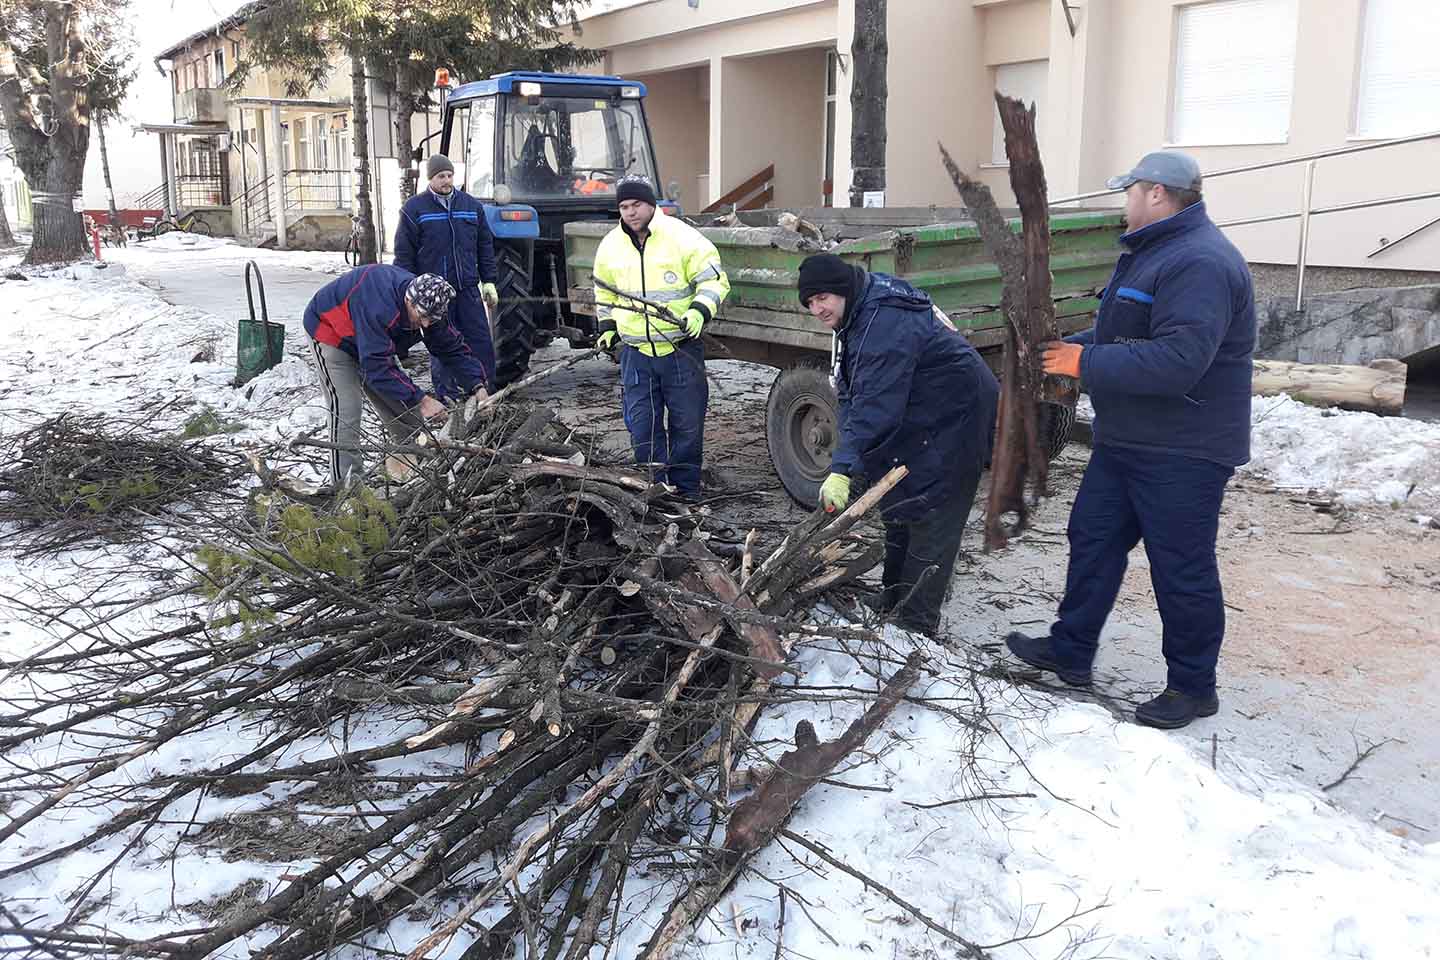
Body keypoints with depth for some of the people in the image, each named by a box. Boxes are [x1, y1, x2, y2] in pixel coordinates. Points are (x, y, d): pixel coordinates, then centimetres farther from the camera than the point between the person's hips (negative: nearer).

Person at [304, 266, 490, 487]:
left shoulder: (427, 306, -18)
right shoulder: (379, 304, -44)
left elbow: (453, 348, -10)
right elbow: (376, 367, -44)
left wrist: (477, 386, -24)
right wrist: (420, 400, -43)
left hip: (374, 343, 7)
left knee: (404, 407, 3)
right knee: (345, 411, -18)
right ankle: (347, 485, -11)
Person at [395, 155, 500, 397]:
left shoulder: (472, 205, 10)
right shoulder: (414, 208, 0)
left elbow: (485, 246, 14)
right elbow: (404, 253, 0)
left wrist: (489, 281, 8)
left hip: (468, 287, 3)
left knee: (480, 340, 2)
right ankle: (448, 396, 12)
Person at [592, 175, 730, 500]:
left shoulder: (683, 237, -7)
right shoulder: (610, 246, 7)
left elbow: (714, 280, -6)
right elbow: (605, 293, 23)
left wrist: (700, 311, -21)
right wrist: (607, 328, 14)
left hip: (681, 348, -3)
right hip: (635, 352, 3)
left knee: (687, 422, 4)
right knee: (642, 425, 4)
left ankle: (686, 489, 17)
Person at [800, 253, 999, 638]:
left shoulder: (886, 324, -29)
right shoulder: (860, 314, 5)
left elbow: (875, 404, -36)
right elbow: (854, 393, 6)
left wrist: (842, 469, -39)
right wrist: (850, 458, -4)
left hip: (954, 420, -11)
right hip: (918, 417, 11)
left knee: (929, 519, -9)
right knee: (898, 508, 18)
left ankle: (916, 625, -2)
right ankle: (893, 604, 32)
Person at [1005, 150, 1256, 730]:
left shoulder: (1199, 263, -22)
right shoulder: (1150, 252, 14)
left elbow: (1176, 361, -31)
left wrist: (1086, 363, -22)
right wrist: (1067, 349, 6)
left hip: (1182, 453, -10)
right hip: (1127, 441, 11)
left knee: (1182, 569, 2)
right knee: (1092, 538, 16)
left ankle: (1193, 686, 19)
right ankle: (1070, 653, 29)